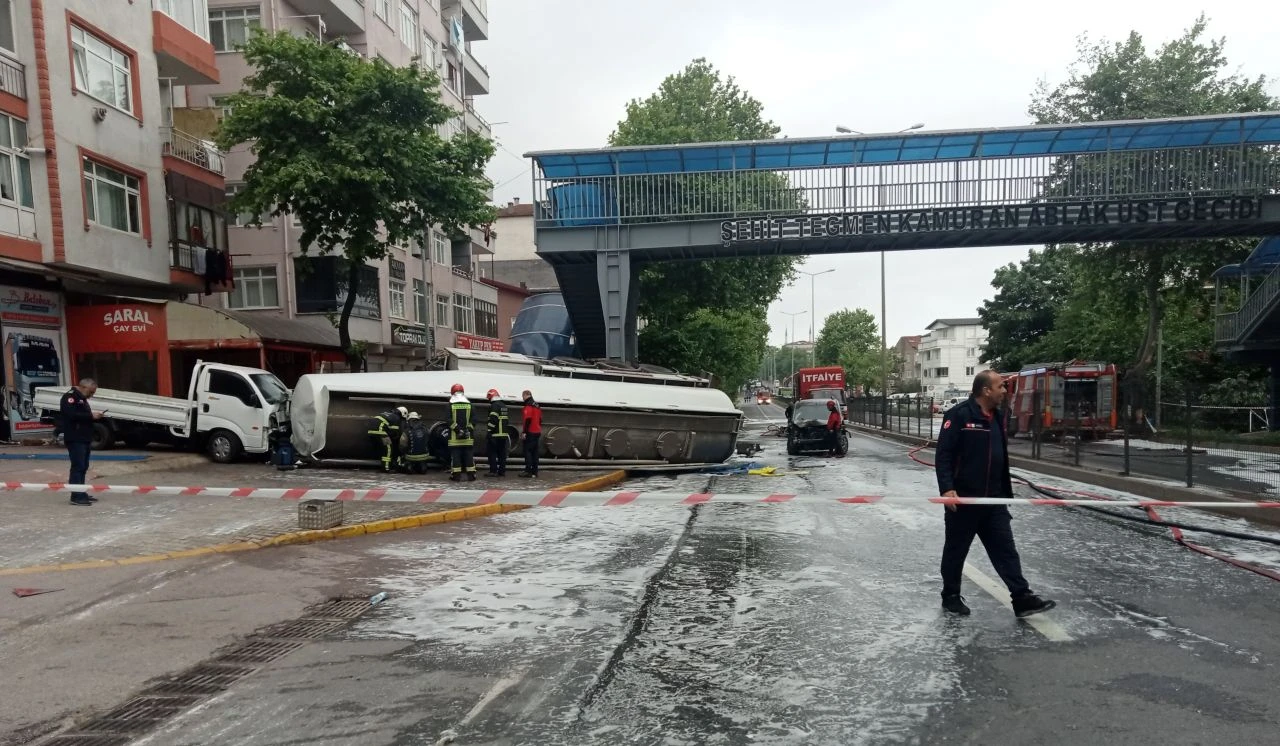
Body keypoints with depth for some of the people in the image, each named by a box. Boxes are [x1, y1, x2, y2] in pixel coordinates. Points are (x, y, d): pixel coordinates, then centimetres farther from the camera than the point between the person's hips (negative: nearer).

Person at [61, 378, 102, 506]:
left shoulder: (81, 398, 21)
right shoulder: (70, 397, -11)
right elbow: (72, 414, -24)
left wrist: (94, 416, 6)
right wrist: (91, 415, -21)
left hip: (83, 439, 10)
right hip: (75, 439, -10)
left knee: (83, 467, 12)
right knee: (78, 466, -11)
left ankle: (81, 494, 17)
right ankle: (76, 497, -11)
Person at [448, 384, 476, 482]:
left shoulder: (451, 405, -2)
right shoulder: (469, 404, 5)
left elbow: (449, 421, -9)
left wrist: (458, 430, -9)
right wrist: (468, 430, -1)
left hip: (454, 436, -2)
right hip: (468, 436, 2)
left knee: (455, 455, 2)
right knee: (469, 455, 6)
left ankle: (456, 475, 0)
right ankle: (471, 475, 6)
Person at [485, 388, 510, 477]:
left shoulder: (494, 406, -12)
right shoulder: (504, 406, 17)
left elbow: (493, 419, -20)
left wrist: (489, 431, -18)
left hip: (495, 434, -8)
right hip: (504, 434, 8)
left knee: (492, 453, -3)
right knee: (502, 453, 10)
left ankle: (493, 471, -6)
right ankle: (502, 471, 12)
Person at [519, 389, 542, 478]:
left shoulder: (528, 405, -11)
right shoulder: (537, 405, 17)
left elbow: (528, 420, -19)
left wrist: (524, 431, -18)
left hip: (530, 432, -9)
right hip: (537, 432, 9)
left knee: (527, 451, -7)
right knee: (535, 452, 10)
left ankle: (528, 471, -11)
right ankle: (534, 471, 11)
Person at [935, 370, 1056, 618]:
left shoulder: (997, 417, 11)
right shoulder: (959, 415, -14)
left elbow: (1002, 458, 19)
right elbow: (943, 454, -17)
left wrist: (1006, 492, 20)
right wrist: (946, 488, -26)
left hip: (993, 500, 7)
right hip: (963, 499, -7)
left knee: (1006, 549, 6)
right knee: (956, 549, 7)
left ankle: (1022, 599, 10)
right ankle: (951, 596, 21)